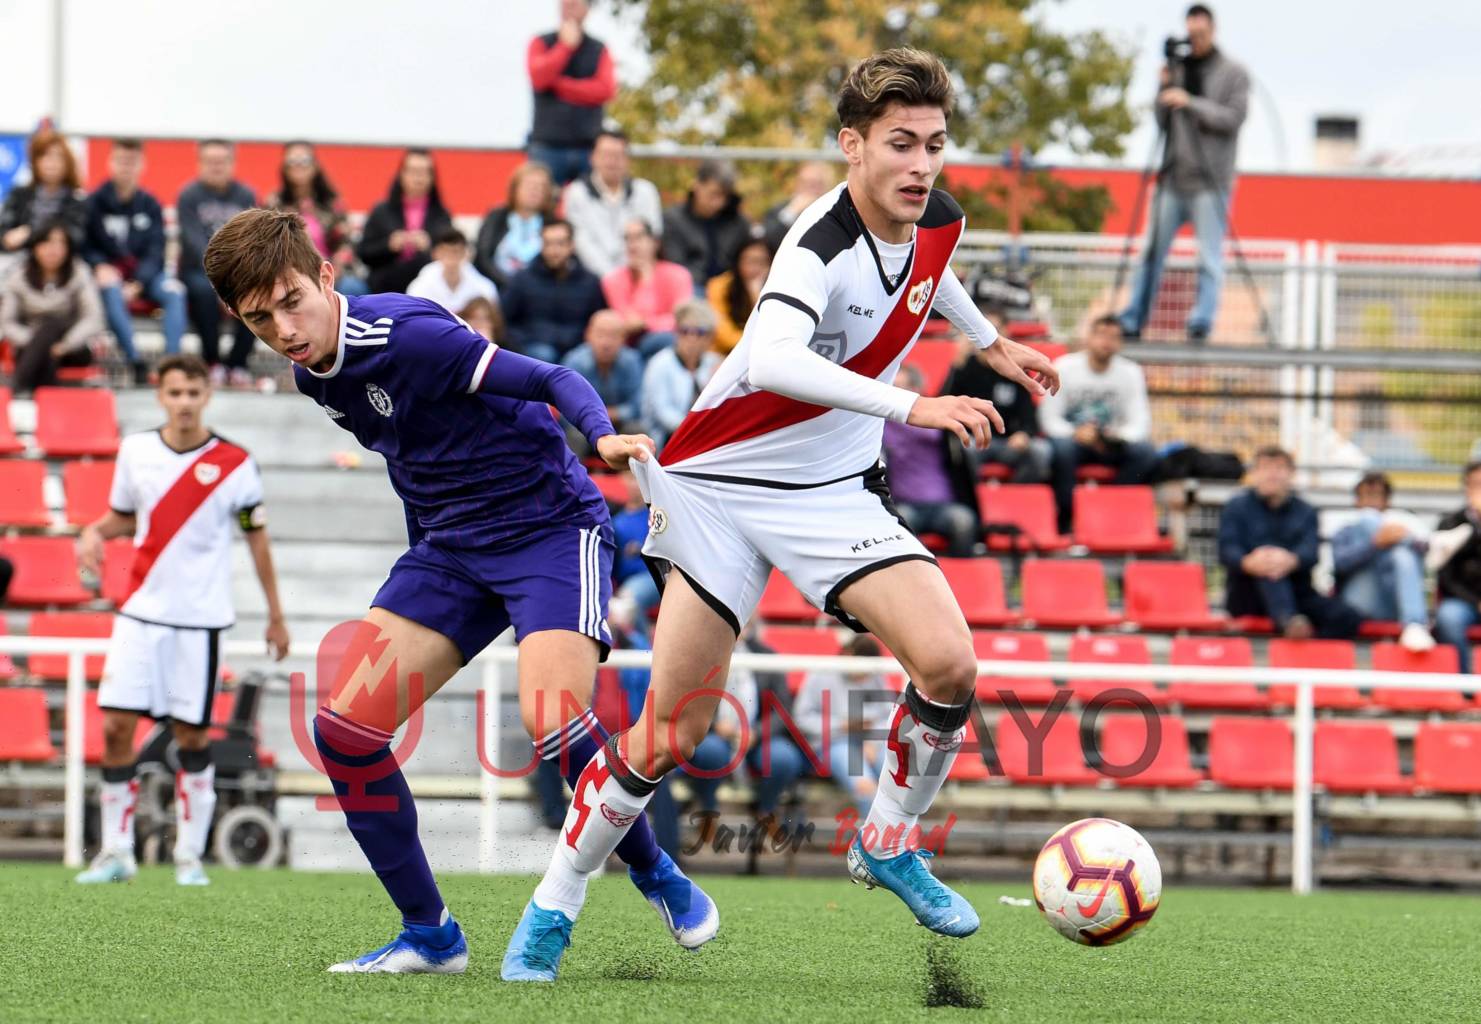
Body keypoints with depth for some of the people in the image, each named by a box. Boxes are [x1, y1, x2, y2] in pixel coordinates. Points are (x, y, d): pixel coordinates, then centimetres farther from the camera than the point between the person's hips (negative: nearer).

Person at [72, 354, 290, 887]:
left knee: (192, 736, 1)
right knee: (116, 727, -5)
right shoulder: (135, 451, 3)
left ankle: (189, 854, 11)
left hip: (199, 619, -2)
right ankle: (116, 851, 4)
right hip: (139, 612, 2)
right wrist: (94, 532, -6)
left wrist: (275, 615, 7)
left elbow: (257, 539, 4)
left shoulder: (234, 464, -4)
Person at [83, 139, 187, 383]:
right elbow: (84, 247, 3)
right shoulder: (95, 203, 2)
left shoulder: (150, 205, 8)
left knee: (175, 291, -28)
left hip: (145, 272, 2)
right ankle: (135, 362, -41)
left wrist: (137, 283, -15)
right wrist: (100, 267, -19)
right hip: (109, 273, -2)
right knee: (111, 291, -37)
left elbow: (155, 252, 2)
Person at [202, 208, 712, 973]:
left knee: (549, 720, -29)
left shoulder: (406, 335, -21)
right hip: (448, 546, 8)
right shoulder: (313, 371, 4)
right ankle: (428, 935, 6)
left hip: (548, 525, -8)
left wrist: (602, 436, -40)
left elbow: (552, 380, -21)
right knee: (342, 728, -8)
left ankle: (656, 875, 0)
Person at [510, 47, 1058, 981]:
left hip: (834, 489, 5)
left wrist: (993, 342, 31)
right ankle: (554, 908, 13)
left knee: (950, 665, -17)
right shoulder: (822, 245, -27)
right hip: (719, 483, -5)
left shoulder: (938, 221, -5)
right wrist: (913, 406, -54)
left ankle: (888, 842, 9)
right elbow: (772, 359, -47)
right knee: (673, 732, -6)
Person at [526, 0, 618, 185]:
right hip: (548, 146, -1)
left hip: (588, 145, 1)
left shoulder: (598, 50, 10)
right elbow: (539, 78, -8)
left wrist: (559, 85, -6)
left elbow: (606, 90, -4)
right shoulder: (541, 44, 9)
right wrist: (566, 46, -5)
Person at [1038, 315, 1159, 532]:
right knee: (1061, 449, -38)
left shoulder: (1130, 373, 1)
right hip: (1070, 437, -3)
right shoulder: (1064, 368, -6)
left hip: (1111, 443, 3)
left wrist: (1120, 435, -28)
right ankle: (1066, 521, -27)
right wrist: (1076, 433, -29)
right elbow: (1049, 419, -9)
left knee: (1146, 454, -26)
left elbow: (1140, 423, -5)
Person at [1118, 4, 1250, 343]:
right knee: (1152, 252, 3)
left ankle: (1201, 325, -9)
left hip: (1210, 180, -4)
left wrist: (1191, 103, -17)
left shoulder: (1233, 73, 3)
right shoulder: (1178, 68, 13)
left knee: (1210, 259, -7)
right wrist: (1164, 88, -5)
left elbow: (1234, 117, -9)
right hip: (1174, 176, 4)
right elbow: (1162, 122, 12)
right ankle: (1132, 322, 6)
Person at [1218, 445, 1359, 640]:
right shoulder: (1237, 507, 13)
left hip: (1296, 594, 3)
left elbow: (1310, 553, -4)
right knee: (1268, 567, -38)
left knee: (1346, 618, -24)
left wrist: (1291, 560, -32)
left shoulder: (1305, 513, 17)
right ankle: (1288, 622, -67)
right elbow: (1227, 550, -6)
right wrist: (1248, 563, -32)